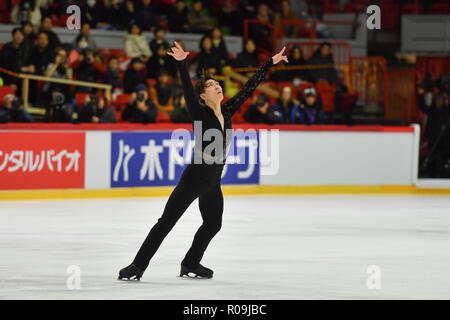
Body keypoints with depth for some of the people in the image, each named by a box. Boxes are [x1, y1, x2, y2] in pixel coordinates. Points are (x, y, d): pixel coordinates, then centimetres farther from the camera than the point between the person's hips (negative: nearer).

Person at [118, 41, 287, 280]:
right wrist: (181, 64, -42)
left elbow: (249, 88, 10)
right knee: (166, 222, -6)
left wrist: (269, 64, 14)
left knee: (213, 224, 22)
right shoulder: (200, 114, -11)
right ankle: (138, 265, -3)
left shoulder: (226, 112, 5)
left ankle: (191, 263, 38)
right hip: (194, 178, -8)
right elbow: (187, 89, -26)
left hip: (213, 184, 8)